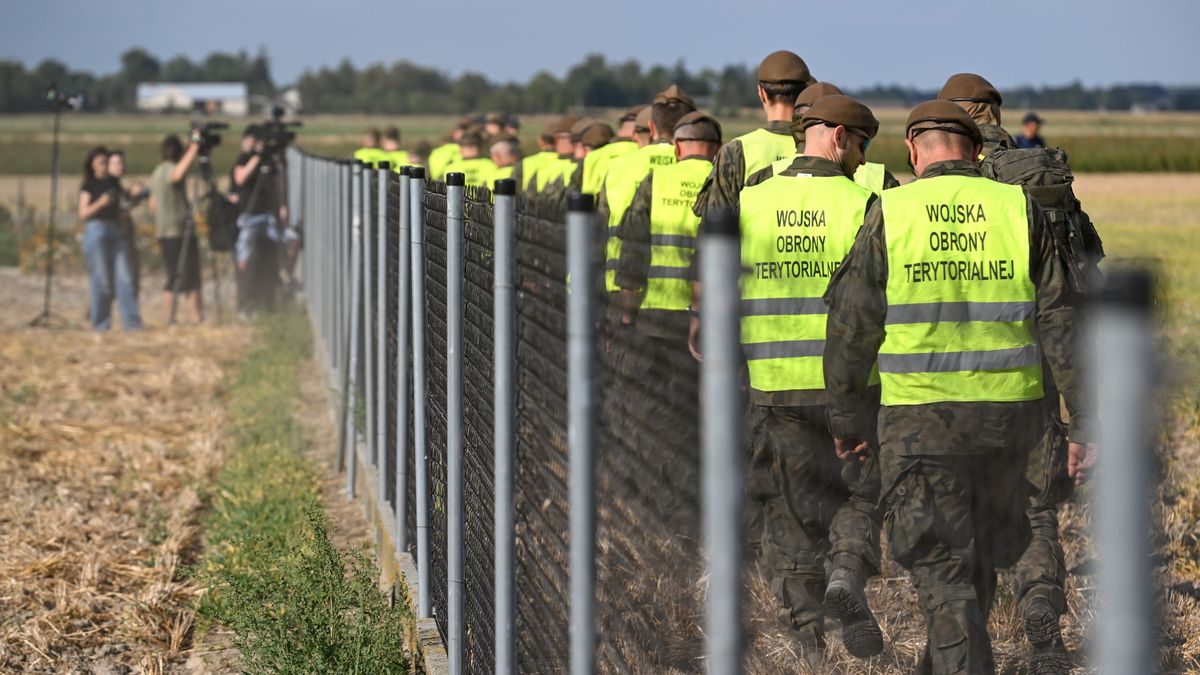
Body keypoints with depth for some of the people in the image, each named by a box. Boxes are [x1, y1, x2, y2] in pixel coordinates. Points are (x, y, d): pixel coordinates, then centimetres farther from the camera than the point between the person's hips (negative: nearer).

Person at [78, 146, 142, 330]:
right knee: (101, 279, -5)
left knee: (124, 277, -4)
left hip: (115, 231, 5)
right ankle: (100, 322, 3)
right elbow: (83, 214, -5)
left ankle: (132, 322, -7)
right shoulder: (88, 186, 1)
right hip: (96, 230, -5)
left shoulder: (113, 183, 17)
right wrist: (100, 203, -19)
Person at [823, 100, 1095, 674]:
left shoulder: (889, 212, -3)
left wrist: (846, 414, 10)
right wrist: (1084, 422, 3)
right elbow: (1060, 322, 0)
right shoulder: (1019, 208, 2)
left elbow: (852, 325, -1)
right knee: (979, 554, 21)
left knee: (942, 567, 3)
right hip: (1009, 411, 3)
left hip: (919, 416, -3)